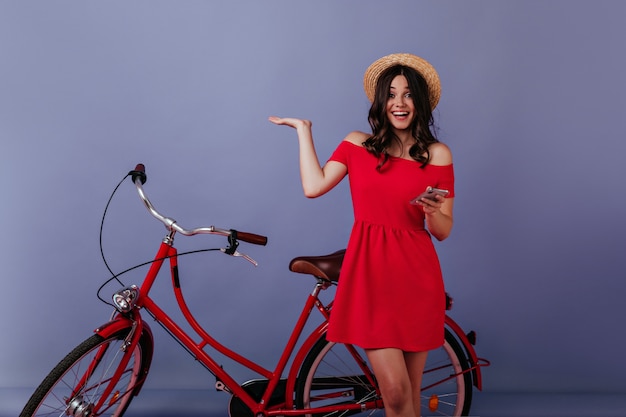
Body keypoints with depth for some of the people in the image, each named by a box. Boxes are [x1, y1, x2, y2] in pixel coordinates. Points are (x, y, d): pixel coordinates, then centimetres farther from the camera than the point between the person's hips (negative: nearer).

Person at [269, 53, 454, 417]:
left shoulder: (437, 154, 4)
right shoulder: (358, 144, 7)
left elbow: (443, 231, 6)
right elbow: (313, 186, -7)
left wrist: (432, 211, -17)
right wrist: (304, 129, 3)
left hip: (416, 277, 1)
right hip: (370, 274, -1)